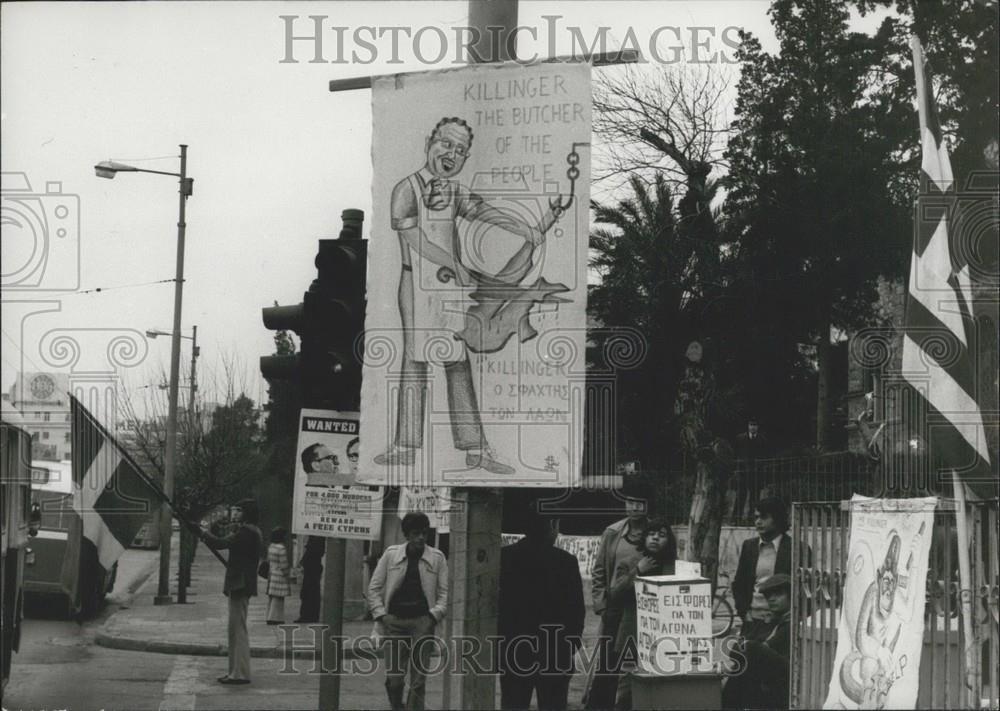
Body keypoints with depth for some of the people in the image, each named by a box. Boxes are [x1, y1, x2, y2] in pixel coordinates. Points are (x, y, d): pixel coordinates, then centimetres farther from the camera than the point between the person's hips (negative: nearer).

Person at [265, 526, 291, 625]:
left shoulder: (270, 547, 5)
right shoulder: (282, 549, -20)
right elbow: (283, 565, -19)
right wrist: (287, 574, -4)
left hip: (271, 575, 9)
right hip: (280, 576, -9)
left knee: (271, 597, 14)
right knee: (277, 598, -1)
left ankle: (270, 617, 20)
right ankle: (274, 618, 1)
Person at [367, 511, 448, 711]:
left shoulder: (437, 558, 5)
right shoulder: (391, 554, 5)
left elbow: (444, 592, 7)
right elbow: (374, 588, 9)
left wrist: (434, 615, -7)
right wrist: (381, 615, -2)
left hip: (422, 621, 0)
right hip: (394, 620, 0)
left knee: (418, 678, -6)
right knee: (394, 677, -1)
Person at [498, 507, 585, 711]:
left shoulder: (504, 557, -3)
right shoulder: (566, 562, -10)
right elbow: (576, 610, -6)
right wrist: (572, 644, 7)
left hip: (513, 649, 2)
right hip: (555, 654, -2)